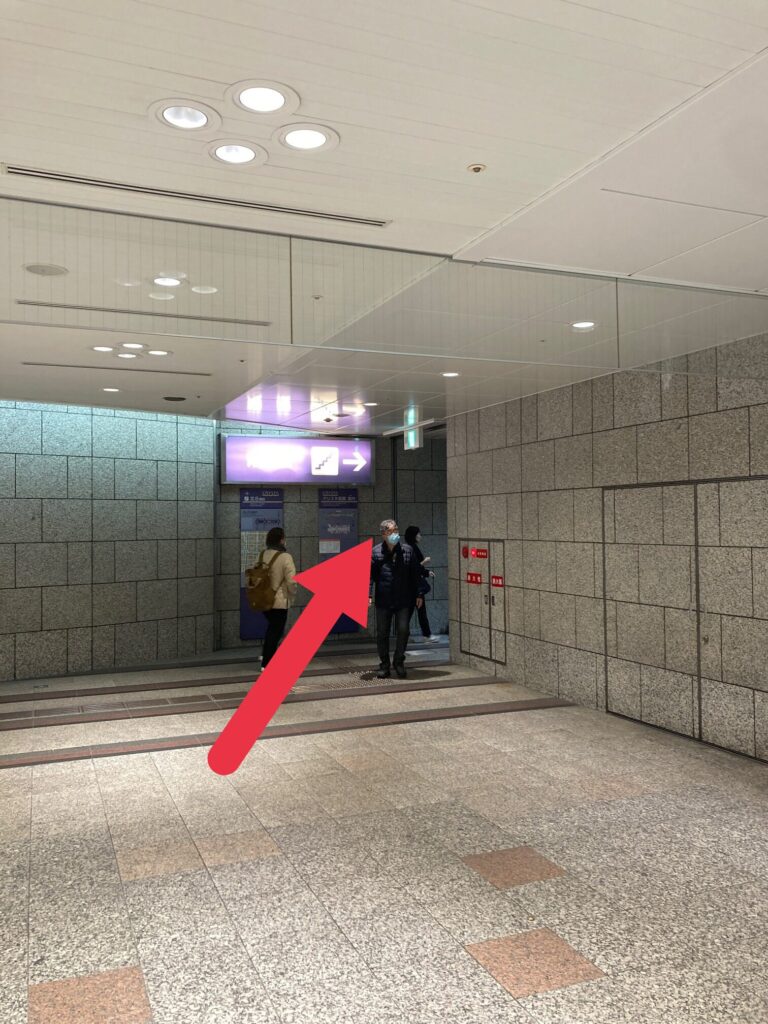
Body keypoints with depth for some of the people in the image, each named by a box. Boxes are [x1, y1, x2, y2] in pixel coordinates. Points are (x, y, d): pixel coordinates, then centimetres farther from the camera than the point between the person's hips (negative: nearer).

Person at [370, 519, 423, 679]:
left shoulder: (407, 550, 4)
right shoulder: (375, 552, 1)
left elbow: (416, 574, 9)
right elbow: (369, 574, 0)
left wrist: (418, 594, 6)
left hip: (404, 600, 0)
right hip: (383, 601, 0)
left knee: (403, 630, -2)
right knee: (382, 633, 6)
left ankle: (399, 663, 17)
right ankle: (384, 665, 19)